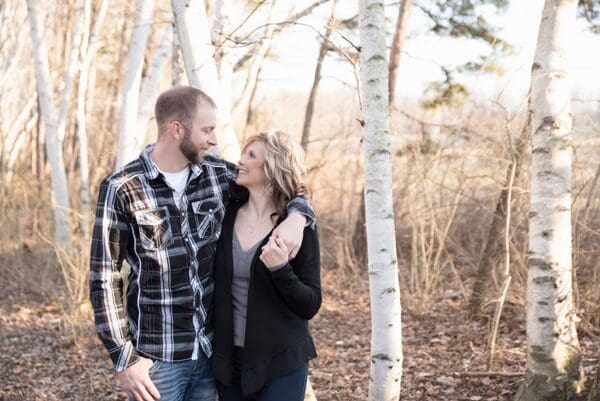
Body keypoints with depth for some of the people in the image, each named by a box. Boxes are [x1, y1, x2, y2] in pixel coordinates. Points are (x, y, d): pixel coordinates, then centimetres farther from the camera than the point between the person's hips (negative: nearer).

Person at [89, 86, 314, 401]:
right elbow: (105, 277, -8)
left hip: (211, 349, 4)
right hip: (157, 356, -4)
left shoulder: (217, 174, 2)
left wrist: (296, 217, -10)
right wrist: (124, 358, -13)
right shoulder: (121, 189, -10)